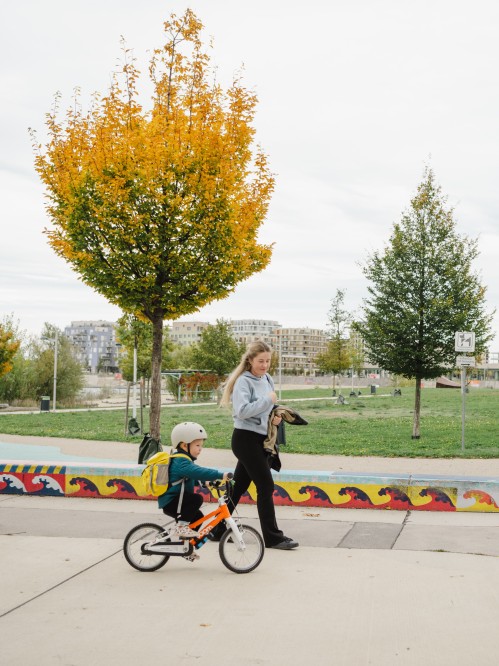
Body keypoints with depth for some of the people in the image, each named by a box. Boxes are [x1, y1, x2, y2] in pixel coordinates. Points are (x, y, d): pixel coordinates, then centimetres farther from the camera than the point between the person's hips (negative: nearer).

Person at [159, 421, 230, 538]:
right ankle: (181, 526, -17)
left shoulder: (183, 460, 13)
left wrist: (207, 482, 10)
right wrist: (220, 475, -43)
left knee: (198, 516, 17)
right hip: (171, 502, -10)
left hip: (171, 502, 10)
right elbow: (198, 472, -38)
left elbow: (195, 476, 26)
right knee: (197, 498, -26)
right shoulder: (181, 462, -22)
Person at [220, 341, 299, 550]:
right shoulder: (244, 381, -12)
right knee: (266, 487, -7)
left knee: (238, 486, 14)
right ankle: (273, 537, -1)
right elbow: (242, 411, -24)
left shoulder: (267, 379, 12)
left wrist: (275, 415, 1)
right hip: (246, 439, -8)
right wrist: (268, 400, -21)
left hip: (261, 440, 8)